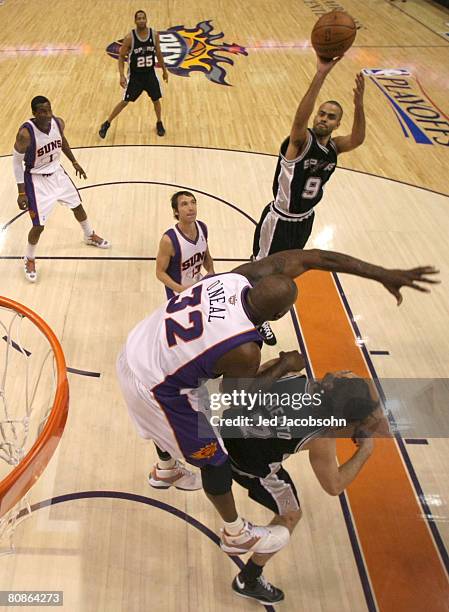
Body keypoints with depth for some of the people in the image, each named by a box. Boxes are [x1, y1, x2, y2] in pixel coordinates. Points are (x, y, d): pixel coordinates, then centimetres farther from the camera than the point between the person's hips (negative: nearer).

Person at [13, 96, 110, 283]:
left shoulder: (58, 123, -13)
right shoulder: (26, 133, -29)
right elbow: (17, 160, -17)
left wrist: (74, 162, 18)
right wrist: (21, 192, -17)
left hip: (57, 173, 6)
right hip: (37, 179, -6)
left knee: (77, 205, 21)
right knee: (39, 226, -4)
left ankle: (90, 236, 50)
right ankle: (29, 260, 23)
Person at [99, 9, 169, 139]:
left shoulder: (154, 35, -7)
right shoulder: (129, 37, -16)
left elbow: (158, 54, 8)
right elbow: (121, 57, -9)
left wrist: (164, 70, 14)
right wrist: (122, 76, -18)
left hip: (150, 74, 3)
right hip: (134, 75, -3)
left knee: (156, 100, 10)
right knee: (125, 101, 1)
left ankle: (159, 123, 35)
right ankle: (106, 124, 15)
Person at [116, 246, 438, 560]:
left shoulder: (242, 277, -15)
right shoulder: (244, 350, -31)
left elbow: (310, 257, -8)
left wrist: (383, 274, -7)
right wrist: (283, 367, -2)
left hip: (134, 350, 8)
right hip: (154, 388, -7)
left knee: (174, 422, 37)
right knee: (214, 457, 12)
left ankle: (167, 469, 67)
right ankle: (236, 534, 36)